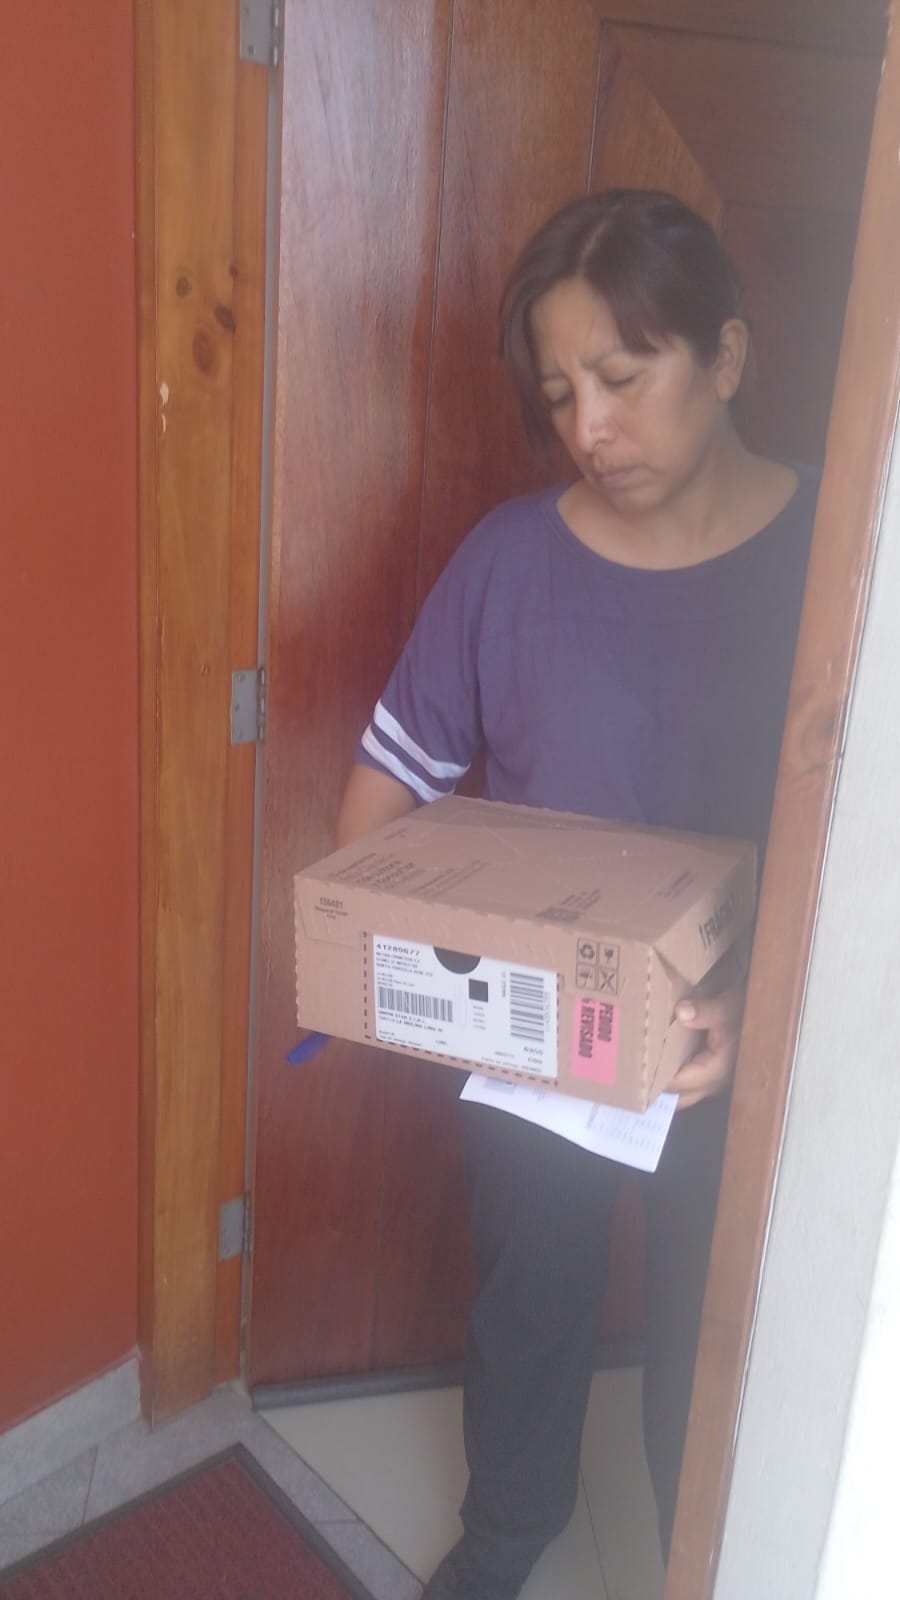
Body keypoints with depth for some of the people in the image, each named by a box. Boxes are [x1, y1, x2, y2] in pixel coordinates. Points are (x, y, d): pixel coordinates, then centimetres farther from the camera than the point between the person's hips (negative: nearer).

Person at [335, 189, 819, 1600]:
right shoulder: (512, 556, -10)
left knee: (709, 1339, 20)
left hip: (737, 1053, -1)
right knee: (529, 1293, 25)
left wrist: (760, 1009, -30)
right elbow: (394, 773, -4)